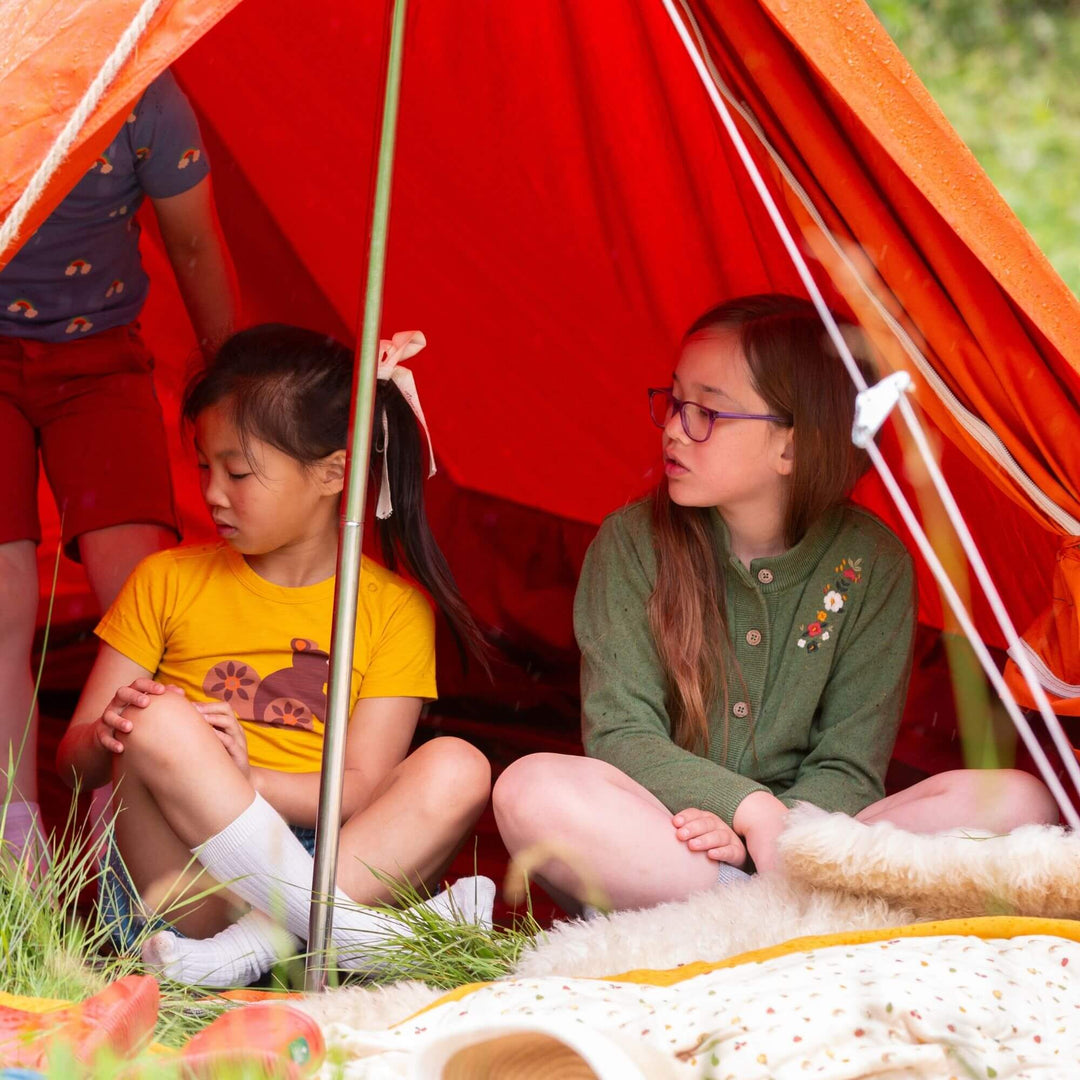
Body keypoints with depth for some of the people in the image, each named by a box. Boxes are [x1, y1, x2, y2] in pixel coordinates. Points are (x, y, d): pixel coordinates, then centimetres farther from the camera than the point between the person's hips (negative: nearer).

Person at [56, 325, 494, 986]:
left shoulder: (394, 608, 8)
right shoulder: (168, 583, 12)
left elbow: (363, 791, -2)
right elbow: (74, 758, 10)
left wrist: (240, 780, -20)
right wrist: (107, 738, -16)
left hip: (321, 862, 0)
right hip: (175, 887, 0)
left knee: (457, 768, -25)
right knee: (160, 724, -29)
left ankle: (251, 945, -38)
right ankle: (349, 931, -34)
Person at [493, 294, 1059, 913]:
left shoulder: (872, 562, 1)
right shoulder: (632, 542, 0)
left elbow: (847, 769, -2)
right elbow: (621, 737, -7)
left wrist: (747, 836, -24)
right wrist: (751, 809, -25)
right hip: (654, 850, -1)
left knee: (1018, 801, -22)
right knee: (535, 790, -34)